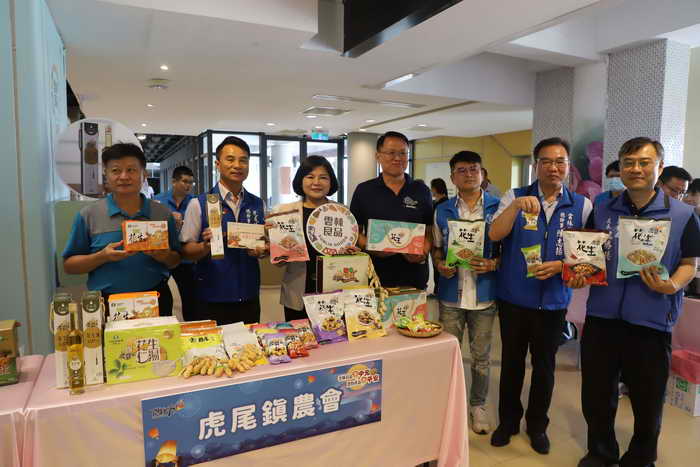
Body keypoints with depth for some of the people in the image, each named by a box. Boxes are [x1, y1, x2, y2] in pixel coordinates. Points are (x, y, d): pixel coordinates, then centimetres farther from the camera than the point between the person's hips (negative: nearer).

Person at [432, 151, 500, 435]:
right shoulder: (443, 211, 5)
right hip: (451, 293, 1)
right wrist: (440, 265, -7)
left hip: (484, 294, -1)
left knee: (481, 355, 12)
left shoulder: (498, 207, -2)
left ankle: (478, 405, 32)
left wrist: (493, 264, -17)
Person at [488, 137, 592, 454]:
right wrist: (516, 206, -30)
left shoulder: (581, 205, 1)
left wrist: (561, 265, -16)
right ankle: (508, 421, 34)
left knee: (544, 365, 15)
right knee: (511, 362, 14)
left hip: (553, 300, 1)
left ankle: (537, 425, 36)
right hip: (513, 297, -1)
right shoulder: (515, 197, -2)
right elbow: (494, 235, -15)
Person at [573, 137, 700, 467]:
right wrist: (578, 275, -9)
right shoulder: (602, 212, 5)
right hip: (602, 316, 3)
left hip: (651, 321, -2)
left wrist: (673, 286, -20)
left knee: (647, 400, 13)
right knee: (596, 394, 14)